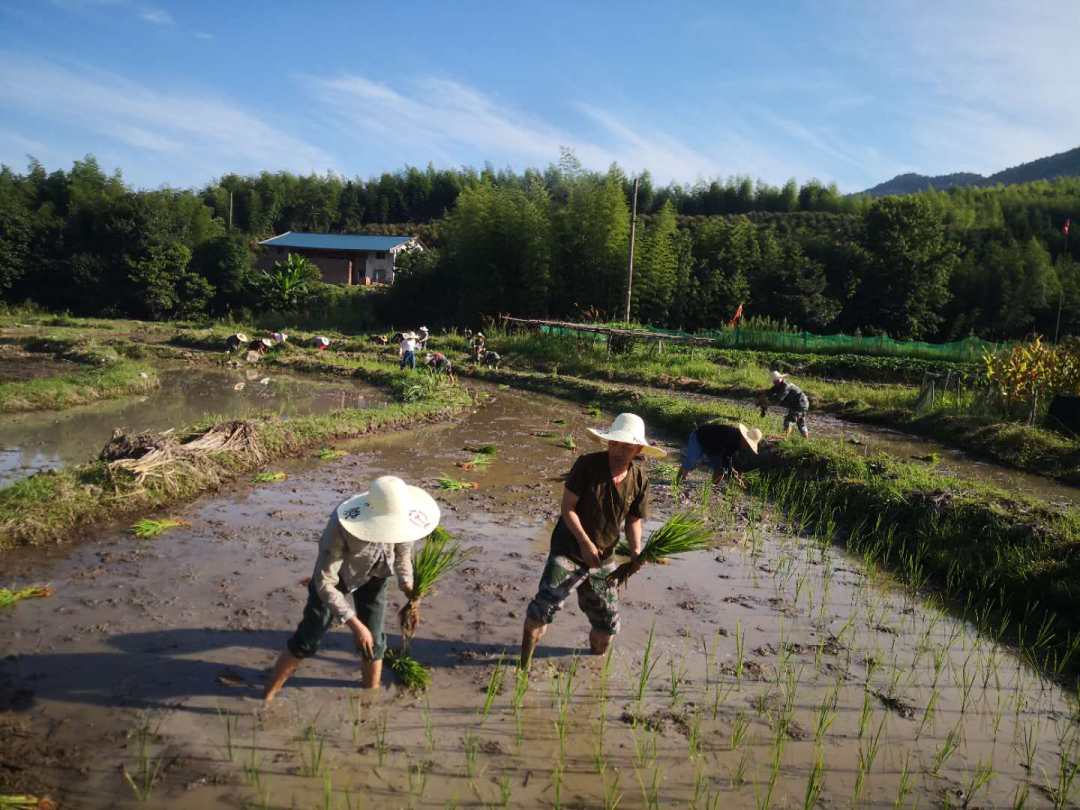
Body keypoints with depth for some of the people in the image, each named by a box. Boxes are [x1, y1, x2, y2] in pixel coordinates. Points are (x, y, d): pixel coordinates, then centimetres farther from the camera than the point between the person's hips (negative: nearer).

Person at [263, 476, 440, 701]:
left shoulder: (401, 517, -30)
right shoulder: (340, 527, -43)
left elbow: (403, 549, -6)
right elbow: (324, 583, -36)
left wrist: (407, 584, -20)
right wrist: (354, 624, -40)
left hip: (374, 576, 3)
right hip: (334, 576, -3)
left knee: (373, 642, 6)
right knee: (307, 639, 6)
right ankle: (267, 696, 29)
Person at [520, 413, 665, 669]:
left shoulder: (639, 481, -5)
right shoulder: (587, 465, -17)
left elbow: (633, 520, 7)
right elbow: (567, 508, -15)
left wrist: (635, 548, -12)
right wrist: (585, 542, -24)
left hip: (604, 559, 4)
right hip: (568, 551, -4)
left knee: (607, 623, 14)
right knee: (542, 609, -17)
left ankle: (597, 659, 45)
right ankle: (524, 664, 3)